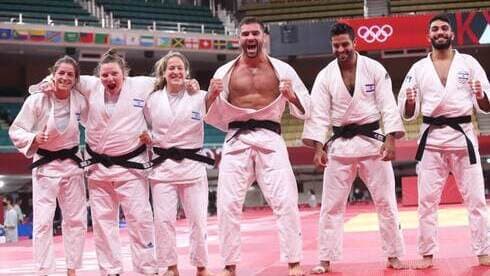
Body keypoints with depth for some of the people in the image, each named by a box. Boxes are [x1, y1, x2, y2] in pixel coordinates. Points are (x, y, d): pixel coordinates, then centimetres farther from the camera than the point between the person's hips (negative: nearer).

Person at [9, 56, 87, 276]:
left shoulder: (80, 101, -6)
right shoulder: (36, 100, -16)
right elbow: (15, 131, -11)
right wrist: (34, 139, -29)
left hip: (72, 163, 4)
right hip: (45, 165, -4)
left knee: (76, 219, 9)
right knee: (43, 222, -6)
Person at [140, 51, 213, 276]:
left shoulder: (200, 97, -1)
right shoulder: (152, 100, 4)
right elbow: (146, 127, 16)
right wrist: (147, 137, -4)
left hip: (192, 164, -1)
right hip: (162, 165, 1)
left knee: (198, 219, 3)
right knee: (163, 219, 0)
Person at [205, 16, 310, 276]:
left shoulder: (282, 69, 5)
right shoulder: (224, 72, 7)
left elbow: (306, 108, 6)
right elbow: (212, 116, 10)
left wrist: (292, 97, -15)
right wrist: (212, 96, -11)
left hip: (269, 139, -1)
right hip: (236, 141, 1)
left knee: (285, 201, -6)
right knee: (227, 204, -2)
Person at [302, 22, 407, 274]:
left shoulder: (374, 69, -3)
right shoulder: (325, 76, 0)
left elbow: (387, 105, -5)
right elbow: (319, 114, -4)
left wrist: (390, 139, -15)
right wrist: (318, 147, -14)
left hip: (372, 140, -1)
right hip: (340, 144, 1)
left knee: (385, 201, 4)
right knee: (332, 205, 2)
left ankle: (393, 255, 17)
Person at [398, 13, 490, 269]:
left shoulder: (469, 63, 5)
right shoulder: (418, 68, 7)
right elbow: (408, 114, 7)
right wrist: (410, 101, -16)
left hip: (463, 135, -1)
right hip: (432, 139, 1)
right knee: (427, 199, 2)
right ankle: (427, 254, 11)